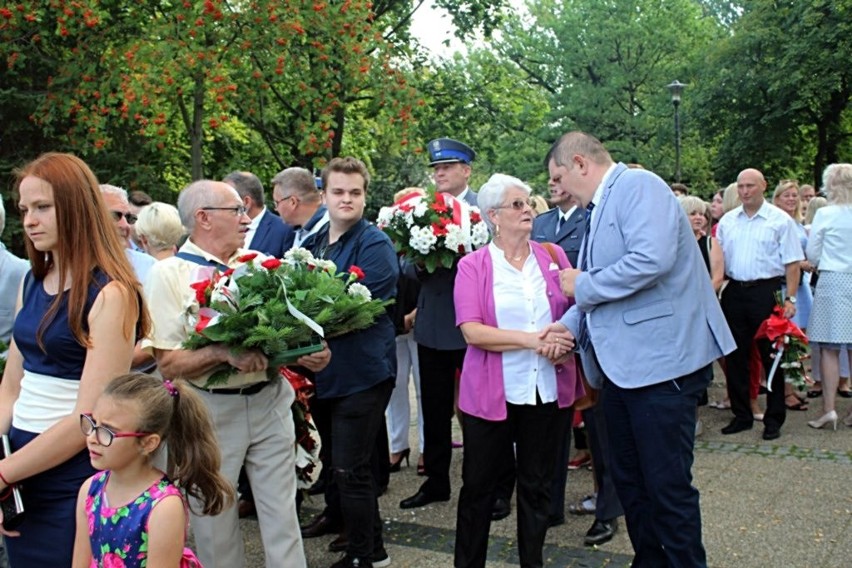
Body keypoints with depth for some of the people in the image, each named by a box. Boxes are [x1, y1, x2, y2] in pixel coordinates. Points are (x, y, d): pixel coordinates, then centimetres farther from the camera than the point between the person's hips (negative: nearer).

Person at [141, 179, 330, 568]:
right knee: (214, 521, 12)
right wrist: (223, 352, -26)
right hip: (211, 411, -3)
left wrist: (308, 353, -9)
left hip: (270, 402, 3)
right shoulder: (169, 274, -6)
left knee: (281, 514, 9)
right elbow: (169, 364, -11)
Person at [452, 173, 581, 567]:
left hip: (549, 389, 3)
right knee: (478, 484, 10)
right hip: (492, 393, -2)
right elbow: (472, 330, -14)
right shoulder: (473, 266, -4)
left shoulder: (553, 256, 5)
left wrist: (566, 343, -15)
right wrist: (532, 340, -21)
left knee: (537, 486, 14)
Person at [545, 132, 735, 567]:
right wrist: (568, 326, 1)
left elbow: (653, 258, -27)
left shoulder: (638, 186, -11)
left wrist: (584, 286, -15)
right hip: (622, 364, 10)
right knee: (629, 481, 17)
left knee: (667, 485, -1)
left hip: (660, 360, -10)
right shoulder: (598, 209, 17)